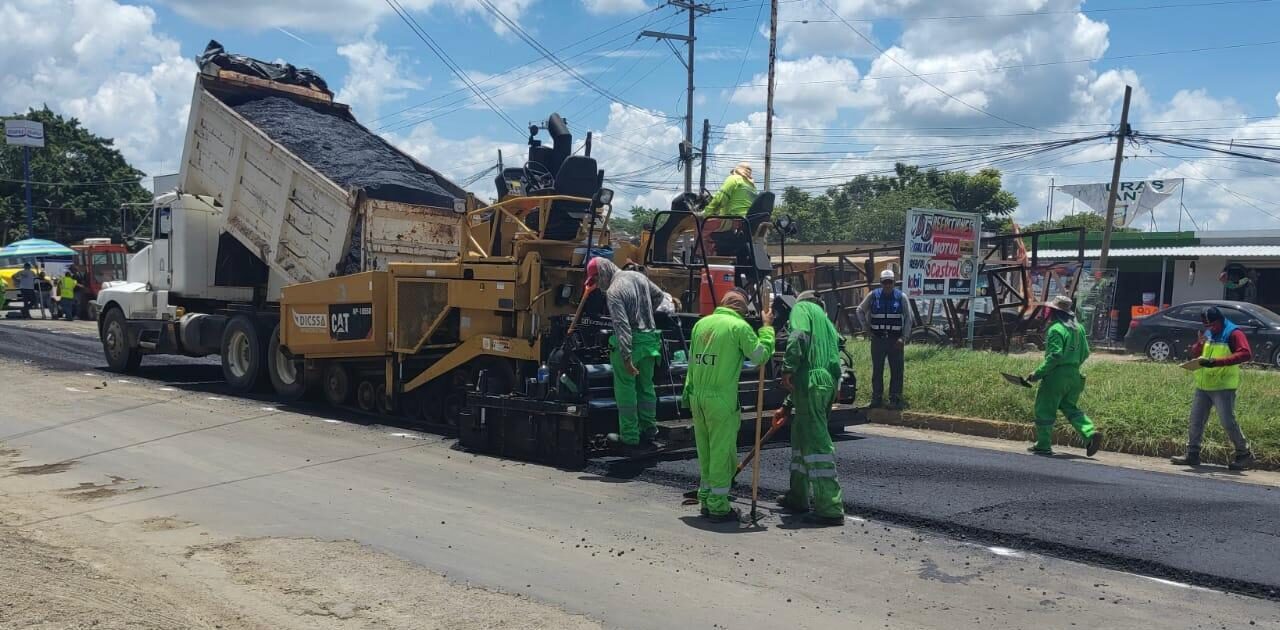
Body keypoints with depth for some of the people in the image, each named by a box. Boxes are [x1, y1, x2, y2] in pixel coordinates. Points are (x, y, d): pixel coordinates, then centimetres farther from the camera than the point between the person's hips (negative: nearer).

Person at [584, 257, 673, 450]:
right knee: (646, 386, 17)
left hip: (631, 341, -8)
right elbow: (659, 296, 20)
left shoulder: (613, 291, -16)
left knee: (625, 389, 3)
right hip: (650, 339, 8)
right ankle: (649, 430, 25)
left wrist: (626, 358, -25)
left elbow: (622, 326, -23)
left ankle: (629, 436, 7)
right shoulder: (638, 276, 7)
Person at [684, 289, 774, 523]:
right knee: (722, 453, 2)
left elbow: (691, 360, 14)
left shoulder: (701, 323, 11)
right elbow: (760, 355, -5)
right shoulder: (739, 326, -8)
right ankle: (718, 507, 6)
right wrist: (767, 327, 6)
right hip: (721, 398, -6)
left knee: (705, 452, 16)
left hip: (697, 396, 6)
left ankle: (706, 500, 25)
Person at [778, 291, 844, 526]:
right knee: (801, 436, 20)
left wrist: (788, 368, -19)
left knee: (816, 442, -9)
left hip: (810, 381, -9)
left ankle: (831, 508, -11)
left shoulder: (801, 308, 7)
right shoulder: (825, 320, 30)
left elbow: (798, 336, -17)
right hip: (828, 382, 9)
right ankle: (797, 497, 29)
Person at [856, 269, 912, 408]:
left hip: (895, 339, -1)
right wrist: (867, 328, 6)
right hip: (877, 339, 1)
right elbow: (860, 311, 14)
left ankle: (895, 399, 9)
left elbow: (908, 318, 3)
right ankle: (876, 398, 14)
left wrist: (903, 338, -5)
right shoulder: (873, 296, 1)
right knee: (877, 370, 6)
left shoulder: (901, 297, 0)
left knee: (896, 370, 2)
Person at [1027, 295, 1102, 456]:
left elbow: (1055, 356, -22)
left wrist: (1038, 373, -17)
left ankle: (1043, 445, 8)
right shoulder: (1078, 327, 10)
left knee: (1044, 410, 3)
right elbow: (1085, 352, 13)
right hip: (1074, 375, 8)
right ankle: (1091, 434, 1)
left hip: (1056, 375, -8)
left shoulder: (1056, 329, -16)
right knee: (1070, 408, 18)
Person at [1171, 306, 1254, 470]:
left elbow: (1246, 354, -22)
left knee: (1228, 422, -7)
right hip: (1203, 386, 7)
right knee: (1195, 421, 7)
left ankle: (1244, 454, 8)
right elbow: (1194, 353, 18)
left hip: (1223, 387, -7)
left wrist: (1217, 362, -28)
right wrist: (1199, 344, -6)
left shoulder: (1233, 334, -8)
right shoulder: (1208, 334, 15)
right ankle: (1192, 454, 13)